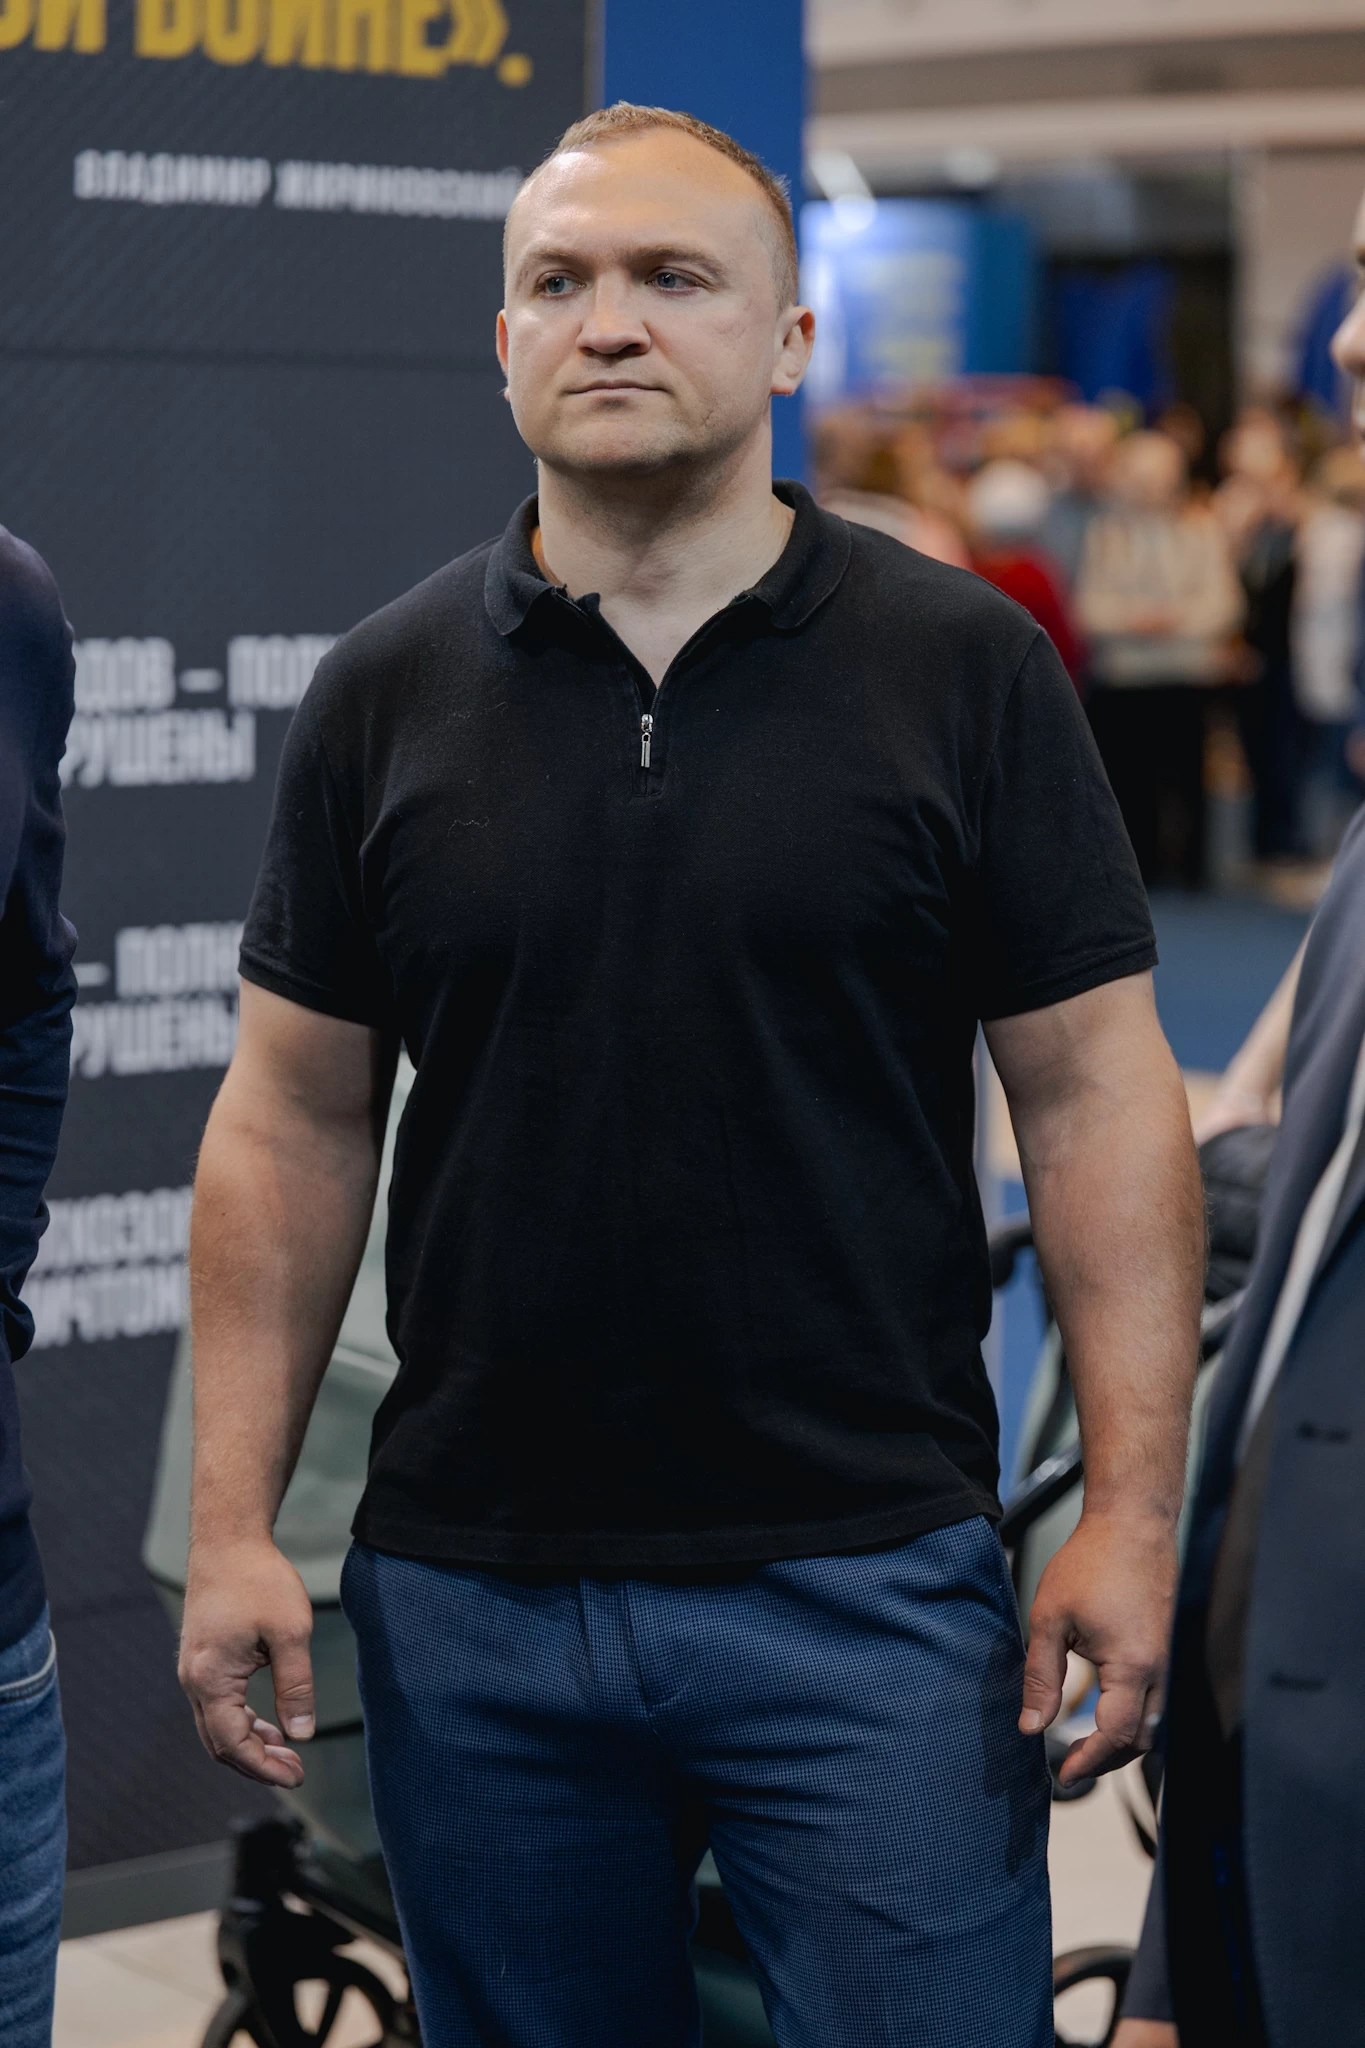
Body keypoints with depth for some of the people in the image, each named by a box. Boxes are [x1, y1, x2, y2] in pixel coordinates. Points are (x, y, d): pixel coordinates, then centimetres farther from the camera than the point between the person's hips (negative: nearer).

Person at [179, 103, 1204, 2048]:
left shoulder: (966, 667, -1)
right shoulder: (388, 694, 5)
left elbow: (1097, 1095, -2)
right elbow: (293, 1124, 7)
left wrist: (1132, 1509, -8)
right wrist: (235, 1521, 1)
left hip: (867, 1584, -2)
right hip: (469, 1596, 3)